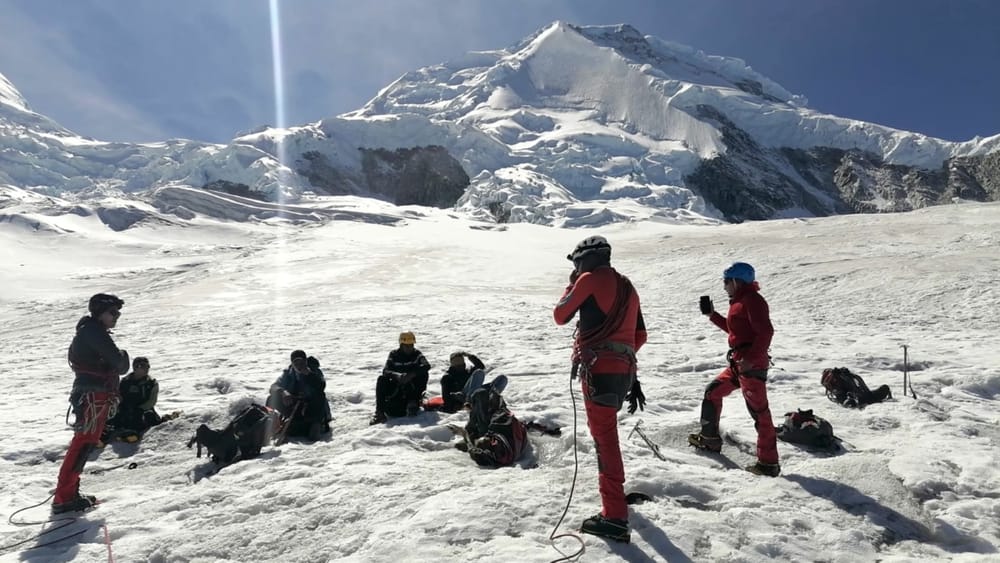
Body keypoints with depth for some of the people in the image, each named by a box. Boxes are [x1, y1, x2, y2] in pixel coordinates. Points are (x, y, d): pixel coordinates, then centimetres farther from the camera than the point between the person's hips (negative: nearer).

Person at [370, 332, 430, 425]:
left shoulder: (416, 354, -3)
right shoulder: (394, 354, -2)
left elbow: (427, 366, -22)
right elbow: (385, 371, -16)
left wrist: (412, 374, -39)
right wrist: (397, 376, -39)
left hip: (412, 386, 0)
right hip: (396, 384, 0)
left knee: (424, 374, -24)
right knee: (381, 379, -25)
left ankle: (413, 402, -21)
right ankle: (379, 411, -26)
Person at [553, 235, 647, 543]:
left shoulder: (590, 279, -4)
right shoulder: (627, 287, 18)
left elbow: (560, 316, 5)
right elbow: (640, 335, 18)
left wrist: (571, 284, 17)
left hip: (598, 368, -9)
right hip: (623, 370, 9)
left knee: (604, 436, -9)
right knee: (604, 429, 27)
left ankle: (615, 517, -9)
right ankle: (613, 490, 45)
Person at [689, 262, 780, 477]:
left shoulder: (752, 300, -14)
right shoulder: (739, 301, 17)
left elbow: (766, 332, -23)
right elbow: (733, 328, 28)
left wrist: (751, 358, -26)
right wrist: (711, 315, 23)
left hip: (752, 365, -11)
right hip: (738, 363, 11)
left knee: (759, 411, -7)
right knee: (712, 393, 19)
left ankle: (768, 463, 0)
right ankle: (710, 439, 31)